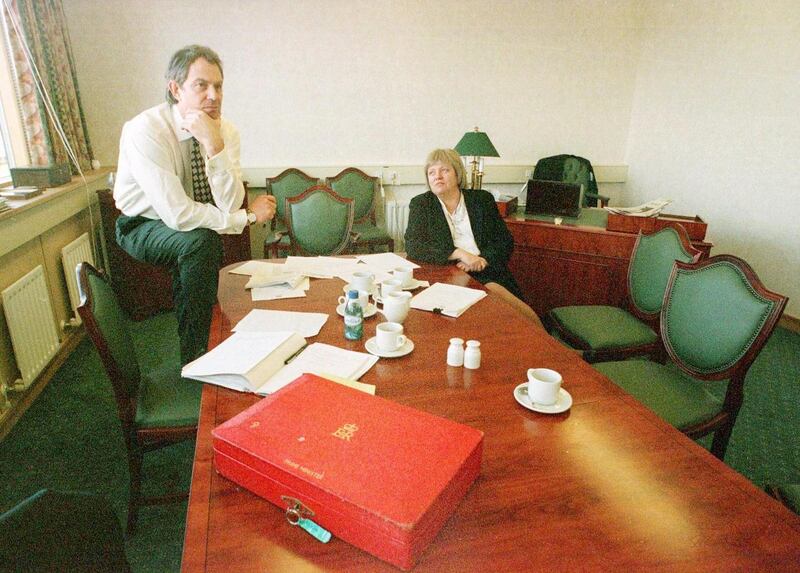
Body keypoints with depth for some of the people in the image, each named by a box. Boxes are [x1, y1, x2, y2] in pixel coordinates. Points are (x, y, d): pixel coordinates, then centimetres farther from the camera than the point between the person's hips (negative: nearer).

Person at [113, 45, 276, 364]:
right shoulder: (145, 130, -26)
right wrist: (249, 216, -24)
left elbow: (229, 207, -23)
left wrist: (214, 146, -35)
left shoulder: (225, 131, -13)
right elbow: (177, 215, -32)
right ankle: (195, 359, -17)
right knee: (202, 241, -29)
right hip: (143, 227, -6)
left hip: (186, 229, 6)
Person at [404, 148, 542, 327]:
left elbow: (506, 242, 10)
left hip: (488, 274, 2)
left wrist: (483, 260, -11)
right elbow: (413, 247, -6)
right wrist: (460, 253, -16)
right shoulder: (420, 204, 8)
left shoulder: (482, 199, 13)